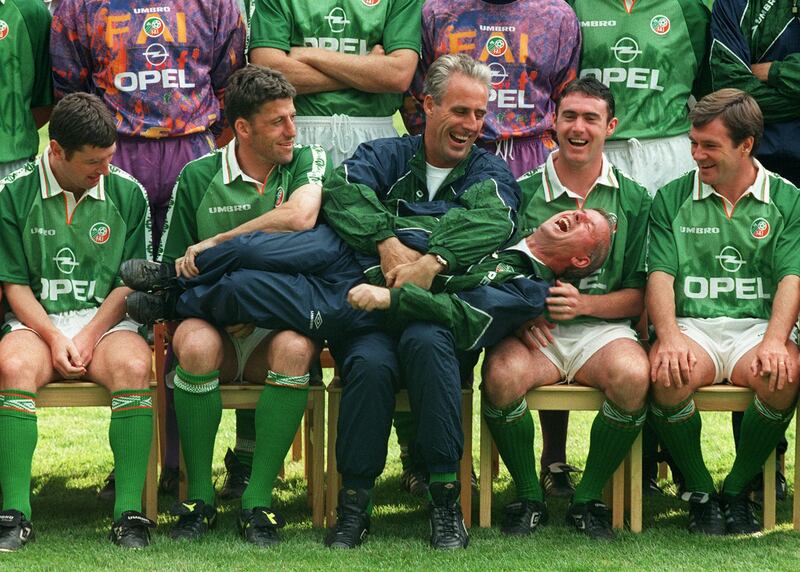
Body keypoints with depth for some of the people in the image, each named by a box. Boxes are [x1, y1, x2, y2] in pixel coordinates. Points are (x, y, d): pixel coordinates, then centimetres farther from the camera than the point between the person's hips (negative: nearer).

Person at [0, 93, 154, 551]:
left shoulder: (128, 193, 4)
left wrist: (89, 336, -10)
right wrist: (53, 338, -12)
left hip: (108, 320, 0)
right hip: (37, 322, 0)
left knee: (133, 366, -33)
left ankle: (130, 512, -30)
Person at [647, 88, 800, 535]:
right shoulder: (672, 199, 11)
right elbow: (660, 276, 2)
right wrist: (669, 338, -18)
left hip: (757, 326, 0)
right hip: (691, 325, 0)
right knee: (668, 373, -35)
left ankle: (738, 490, -10)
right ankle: (699, 492, -11)